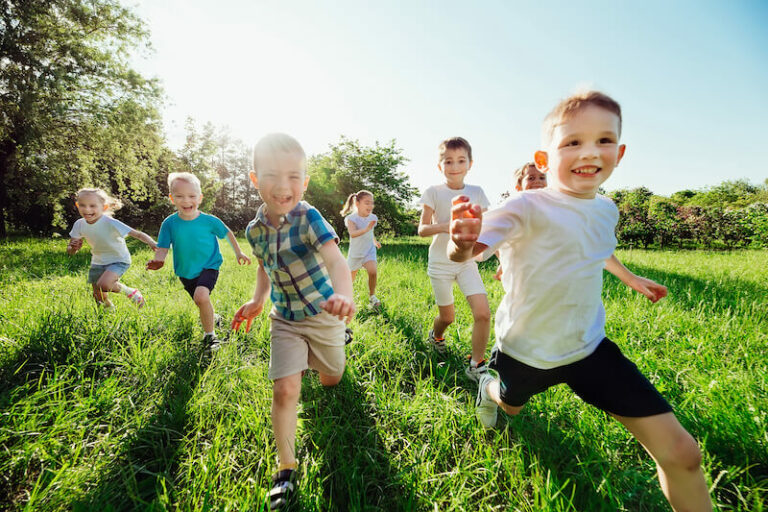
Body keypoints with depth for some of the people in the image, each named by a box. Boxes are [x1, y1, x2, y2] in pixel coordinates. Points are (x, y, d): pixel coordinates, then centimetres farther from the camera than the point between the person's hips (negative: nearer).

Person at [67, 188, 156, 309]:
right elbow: (70, 252, -2)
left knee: (103, 284, -31)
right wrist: (73, 247, -27)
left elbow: (137, 234, -32)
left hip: (118, 260, -6)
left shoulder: (110, 223, -25)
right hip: (98, 262, 6)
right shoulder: (79, 224, -9)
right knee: (99, 298, 12)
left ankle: (131, 292, -4)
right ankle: (110, 308, 45)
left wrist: (152, 244, -51)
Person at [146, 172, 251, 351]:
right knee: (201, 303, 19)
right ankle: (214, 318, 55)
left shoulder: (209, 221, -15)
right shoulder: (169, 223, -11)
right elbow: (162, 248, -10)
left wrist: (238, 253, 5)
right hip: (185, 272, 4)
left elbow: (227, 232, 1)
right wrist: (158, 261, -31)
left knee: (201, 296, -30)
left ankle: (209, 335, -10)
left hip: (209, 267, -4)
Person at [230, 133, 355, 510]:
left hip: (322, 314, -2)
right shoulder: (255, 229, -7)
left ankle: (339, 340, 54)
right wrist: (257, 301, 6)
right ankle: (286, 468, 13)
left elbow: (335, 259, -40)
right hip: (284, 320, 3)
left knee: (331, 381, 19)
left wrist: (343, 295, -59)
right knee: (285, 389, -8)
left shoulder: (309, 218, -24)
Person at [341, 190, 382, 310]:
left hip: (369, 251, 2)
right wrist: (366, 229, -55)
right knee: (350, 279, 15)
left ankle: (372, 297, -5)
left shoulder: (373, 217, -6)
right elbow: (352, 233, -41)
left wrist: (375, 241, 31)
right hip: (355, 253, -2)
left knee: (372, 271, -26)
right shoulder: (351, 218, -20)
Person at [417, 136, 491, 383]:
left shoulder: (476, 193, 2)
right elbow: (422, 229, -7)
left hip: (467, 261, 2)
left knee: (483, 312, -14)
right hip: (441, 262, -2)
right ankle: (435, 336, 45)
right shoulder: (434, 192, -6)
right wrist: (445, 226, -26)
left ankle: (476, 364, 6)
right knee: (447, 317, 8)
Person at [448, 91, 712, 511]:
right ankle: (488, 386, 65)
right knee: (512, 407, 28)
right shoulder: (528, 208, -24)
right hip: (526, 348, -4)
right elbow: (462, 253, -37)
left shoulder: (606, 209, -3)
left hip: (589, 345, 4)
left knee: (681, 453, -3)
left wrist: (630, 278, 32)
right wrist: (464, 242, -60)